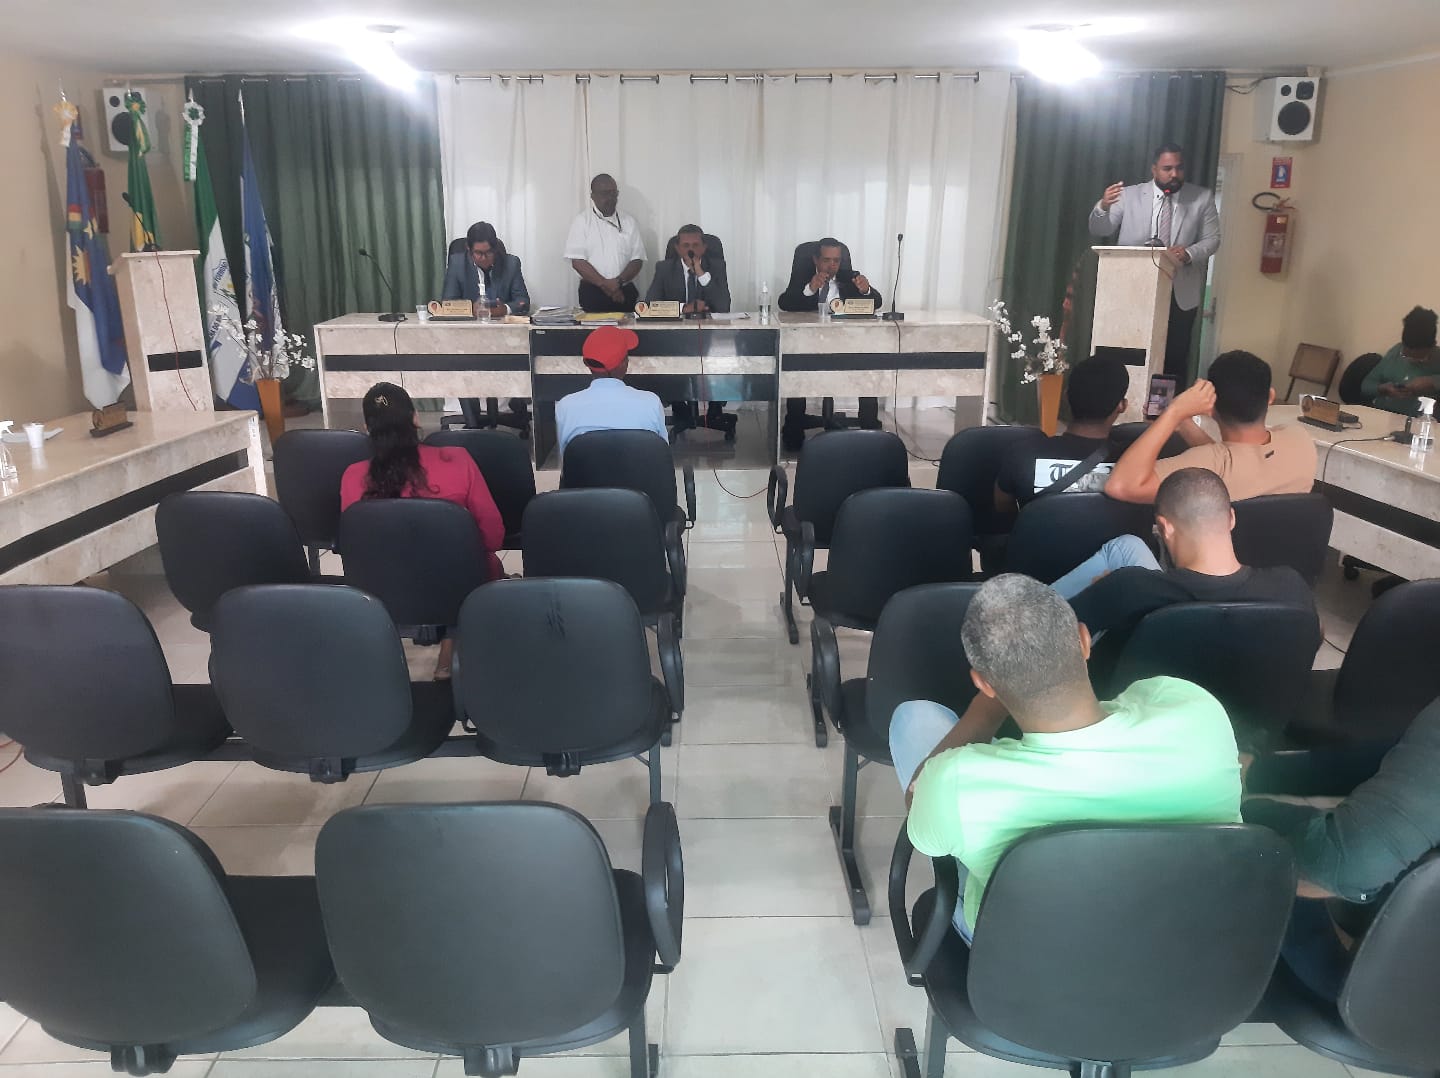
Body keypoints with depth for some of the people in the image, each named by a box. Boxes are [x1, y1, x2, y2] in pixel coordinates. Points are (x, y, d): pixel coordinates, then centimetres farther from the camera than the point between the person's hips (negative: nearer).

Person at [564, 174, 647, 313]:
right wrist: (605, 284, -15)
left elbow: (637, 260, 5)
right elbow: (577, 261, -6)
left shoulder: (628, 222, 10)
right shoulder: (582, 221, 2)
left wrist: (619, 281, -12)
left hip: (625, 293, 3)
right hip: (592, 294, -2)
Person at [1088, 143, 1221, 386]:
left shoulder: (1202, 198, 5)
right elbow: (1099, 231, -1)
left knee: (1175, 360, 4)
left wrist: (1189, 253, -18)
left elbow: (1212, 240, 4)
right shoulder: (1130, 195, 4)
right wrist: (1103, 206, -23)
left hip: (1180, 293, 1)